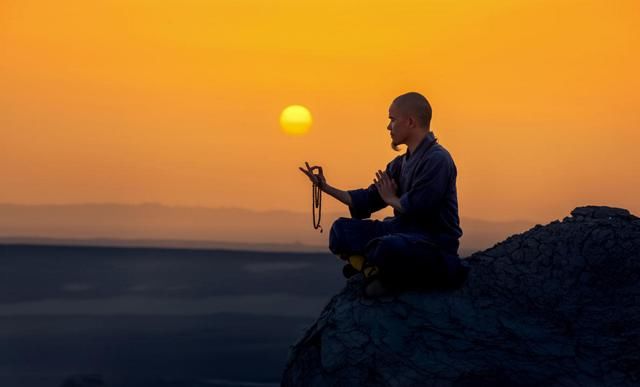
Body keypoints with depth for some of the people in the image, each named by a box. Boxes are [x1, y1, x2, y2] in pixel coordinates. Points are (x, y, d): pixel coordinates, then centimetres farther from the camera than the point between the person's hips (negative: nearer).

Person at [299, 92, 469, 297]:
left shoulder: (437, 160, -15)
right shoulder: (400, 164, 13)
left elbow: (415, 208, -21)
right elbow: (368, 199, 16)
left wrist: (391, 199, -1)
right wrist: (326, 187, 11)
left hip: (435, 243, -9)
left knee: (387, 247, -39)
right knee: (342, 229, 2)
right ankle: (376, 271, -18)